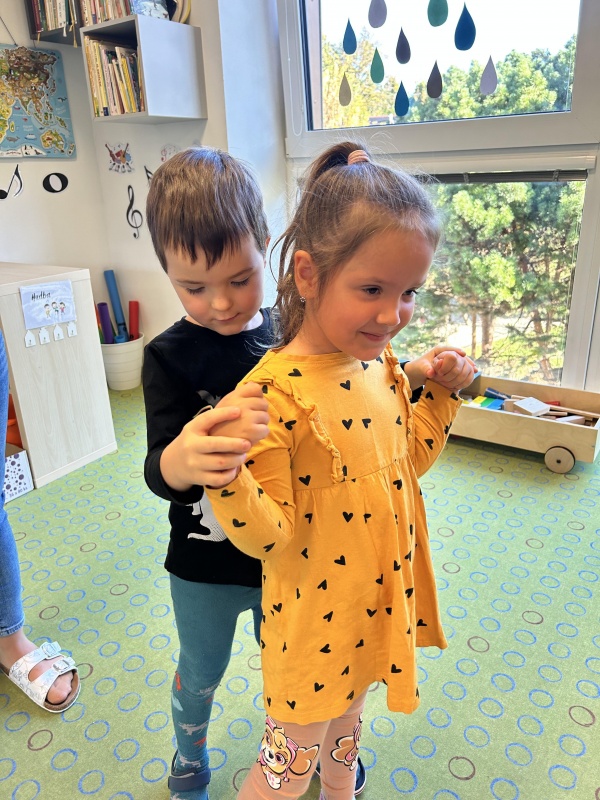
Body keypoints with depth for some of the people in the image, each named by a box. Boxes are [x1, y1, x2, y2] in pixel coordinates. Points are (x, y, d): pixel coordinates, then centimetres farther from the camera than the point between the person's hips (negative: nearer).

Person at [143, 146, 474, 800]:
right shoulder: (170, 355, -18)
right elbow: (158, 470, -25)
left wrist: (414, 375, -13)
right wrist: (180, 461, -49)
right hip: (207, 569, -1)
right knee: (200, 672, 24)